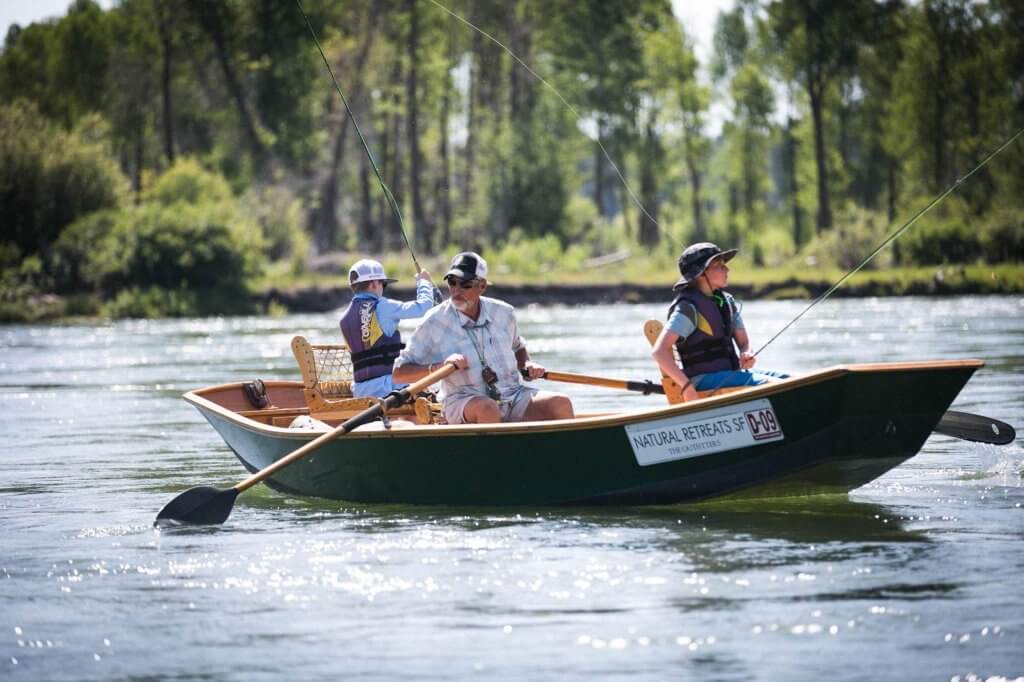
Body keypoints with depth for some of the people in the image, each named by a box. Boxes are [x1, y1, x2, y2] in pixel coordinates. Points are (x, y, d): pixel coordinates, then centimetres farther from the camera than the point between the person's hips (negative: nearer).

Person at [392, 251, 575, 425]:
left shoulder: (503, 313, 6)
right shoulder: (435, 323, -5)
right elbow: (399, 373, -5)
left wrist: (527, 364, 7)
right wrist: (439, 366, -20)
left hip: (513, 396, 4)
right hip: (463, 402, -4)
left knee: (561, 404, -19)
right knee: (486, 407, -38)